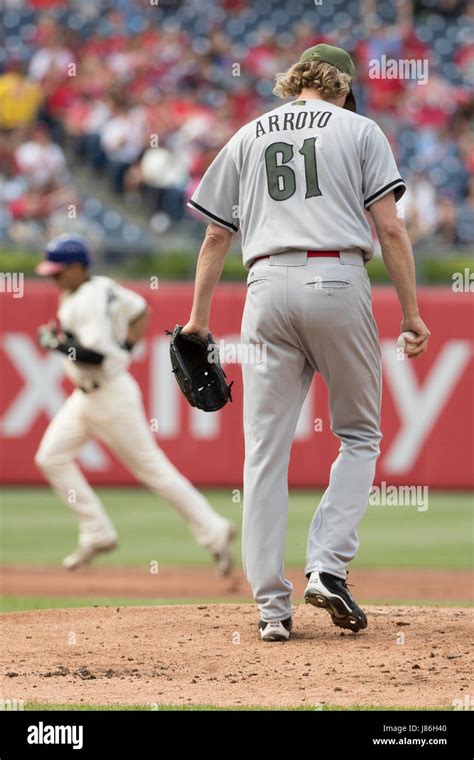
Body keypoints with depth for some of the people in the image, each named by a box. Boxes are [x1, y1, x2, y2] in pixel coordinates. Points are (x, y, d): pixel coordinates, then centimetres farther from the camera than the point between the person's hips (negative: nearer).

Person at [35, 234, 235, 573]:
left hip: (111, 397, -10)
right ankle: (97, 533, 10)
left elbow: (96, 355, -31)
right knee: (51, 457, 7)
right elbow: (140, 310, 19)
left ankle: (213, 530, 3)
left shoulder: (86, 303, -22)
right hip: (87, 395, 10)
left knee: (152, 468, -4)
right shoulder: (103, 287, 6)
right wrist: (124, 347, 13)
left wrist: (59, 344, -21)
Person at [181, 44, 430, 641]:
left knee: (266, 450, 3)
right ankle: (327, 568, -5)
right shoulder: (358, 130, 10)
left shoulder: (248, 137, 19)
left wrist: (198, 317, 18)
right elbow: (389, 227, 1)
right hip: (338, 280, -2)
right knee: (359, 435, 13)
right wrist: (411, 314, 2)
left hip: (269, 288, 2)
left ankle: (272, 606, -2)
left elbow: (216, 236, 15)